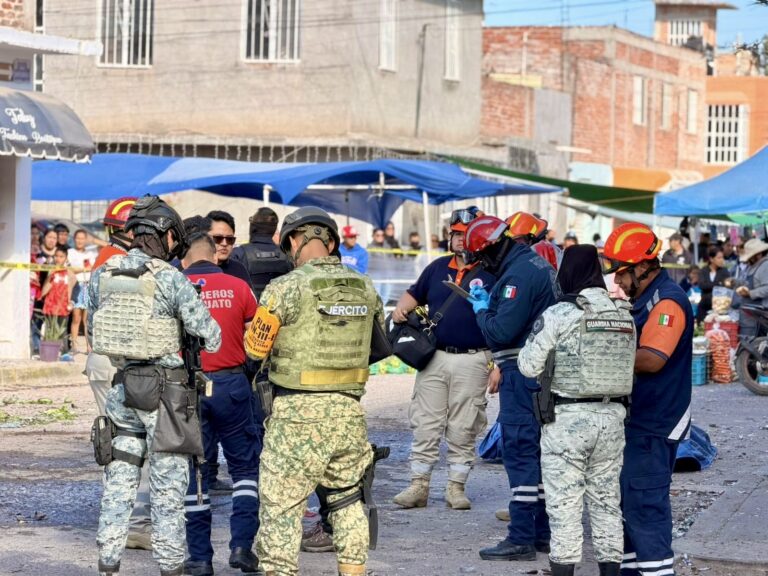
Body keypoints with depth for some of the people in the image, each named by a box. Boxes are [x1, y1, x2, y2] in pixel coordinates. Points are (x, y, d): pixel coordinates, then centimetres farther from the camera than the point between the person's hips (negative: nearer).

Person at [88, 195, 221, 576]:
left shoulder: (101, 276, 3)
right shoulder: (171, 279, -12)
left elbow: (92, 333, 11)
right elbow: (210, 337, -9)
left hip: (119, 387, 5)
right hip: (163, 390, -4)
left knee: (118, 481, 11)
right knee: (168, 487, 4)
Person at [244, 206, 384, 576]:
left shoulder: (285, 288, -11)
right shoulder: (365, 288, 5)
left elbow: (255, 349, -3)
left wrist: (255, 323, 18)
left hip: (299, 411, -5)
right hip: (349, 408, 5)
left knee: (281, 503, 2)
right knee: (346, 496, 20)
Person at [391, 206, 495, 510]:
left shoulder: (491, 272, -4)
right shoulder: (438, 267, 11)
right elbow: (415, 293, 25)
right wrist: (401, 308, 1)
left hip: (472, 361, -4)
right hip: (434, 357, 4)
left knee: (463, 431, 2)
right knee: (425, 426, 3)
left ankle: (456, 488, 11)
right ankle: (418, 486, 9)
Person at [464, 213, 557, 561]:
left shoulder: (518, 274, -17)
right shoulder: (539, 265, 14)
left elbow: (501, 332, -22)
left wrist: (481, 311, -5)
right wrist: (491, 304, 12)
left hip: (522, 374, -10)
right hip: (541, 372, 10)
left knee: (519, 452, -8)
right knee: (537, 453, 15)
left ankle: (521, 539, -7)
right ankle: (542, 532, 21)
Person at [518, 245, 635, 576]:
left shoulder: (558, 315, -12)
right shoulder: (625, 315, 5)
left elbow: (529, 365, -9)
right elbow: (629, 367, 8)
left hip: (567, 418, -5)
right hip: (612, 417, 5)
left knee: (565, 505, 0)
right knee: (606, 502, 14)